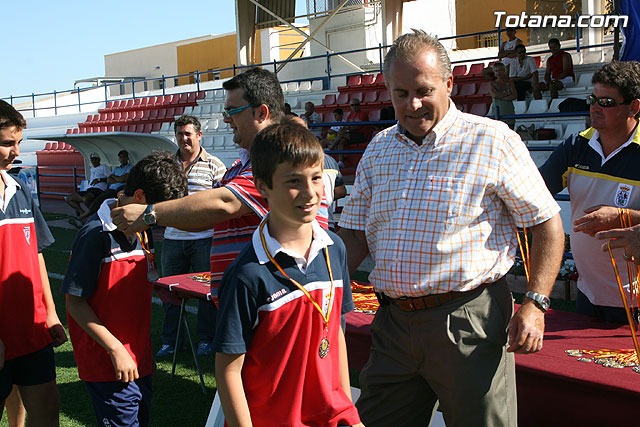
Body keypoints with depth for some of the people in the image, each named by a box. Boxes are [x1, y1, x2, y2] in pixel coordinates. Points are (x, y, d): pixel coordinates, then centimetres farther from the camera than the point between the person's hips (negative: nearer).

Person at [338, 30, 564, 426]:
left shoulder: (492, 141, -6)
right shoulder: (379, 149, 10)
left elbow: (548, 224, -4)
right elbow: (355, 235, 13)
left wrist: (535, 304, -14)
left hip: (469, 321, -5)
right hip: (394, 321, 5)